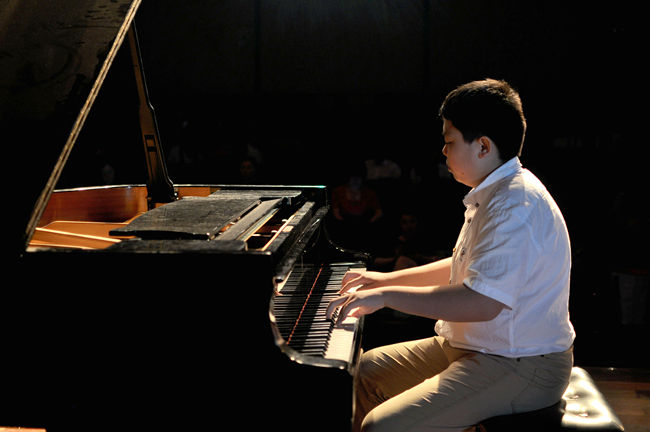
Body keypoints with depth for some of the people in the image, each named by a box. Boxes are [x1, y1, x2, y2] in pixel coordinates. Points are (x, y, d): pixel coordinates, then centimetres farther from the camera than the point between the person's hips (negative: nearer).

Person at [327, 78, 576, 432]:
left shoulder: (516, 206, -25)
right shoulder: (493, 194, 12)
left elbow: (482, 302, -34)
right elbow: (466, 269, 23)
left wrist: (387, 296, -26)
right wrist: (387, 279, 20)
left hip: (519, 369, -11)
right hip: (476, 347, 11)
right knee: (369, 369, 17)